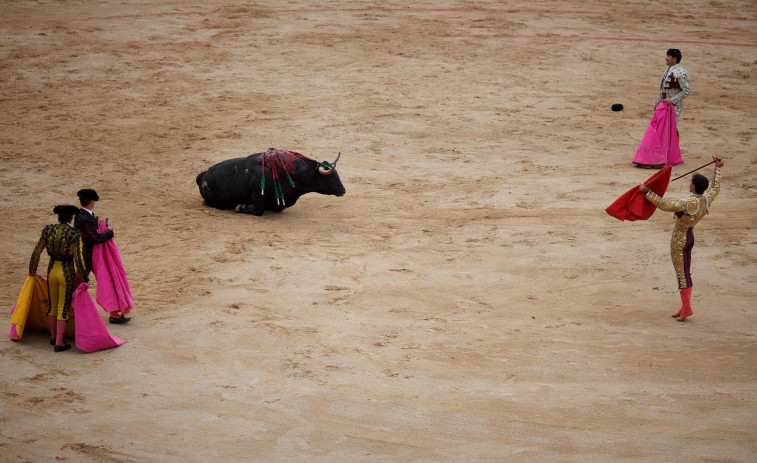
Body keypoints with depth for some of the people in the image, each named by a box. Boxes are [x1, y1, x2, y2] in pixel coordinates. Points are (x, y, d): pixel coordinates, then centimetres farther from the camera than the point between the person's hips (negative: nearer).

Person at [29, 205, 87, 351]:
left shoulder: (48, 231, -6)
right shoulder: (75, 235, -19)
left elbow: (36, 252, 0)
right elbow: (79, 259, -19)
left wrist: (32, 271, 15)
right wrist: (84, 279, -7)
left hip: (52, 271, 4)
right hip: (67, 273, -4)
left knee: (52, 304, 23)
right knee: (64, 308, 6)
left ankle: (53, 336, 37)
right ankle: (59, 343, 9)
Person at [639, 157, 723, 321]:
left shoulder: (689, 203, -30)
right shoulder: (707, 199, -6)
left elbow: (665, 205, -31)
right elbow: (715, 188, 17)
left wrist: (647, 192, -27)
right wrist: (717, 168, 28)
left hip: (679, 241, -9)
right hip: (689, 237, 9)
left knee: (681, 275, 0)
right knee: (685, 273, 15)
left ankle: (686, 308, 4)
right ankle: (684, 307, 21)